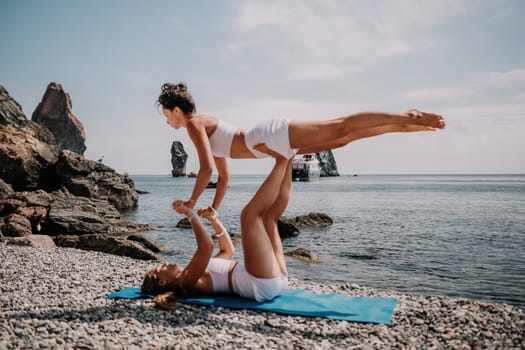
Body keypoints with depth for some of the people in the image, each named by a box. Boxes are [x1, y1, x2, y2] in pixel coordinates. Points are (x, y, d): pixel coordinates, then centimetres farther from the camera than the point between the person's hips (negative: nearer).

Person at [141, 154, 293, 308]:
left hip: (276, 280, 8)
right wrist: (189, 215, -7)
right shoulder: (185, 281, 0)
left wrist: (214, 220, 23)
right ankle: (282, 161, -7)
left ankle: (287, 162, 0)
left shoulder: (196, 275, 28)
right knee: (249, 214, -15)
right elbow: (206, 246, -19)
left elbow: (227, 250, 34)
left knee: (268, 216, 15)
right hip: (261, 284, -8)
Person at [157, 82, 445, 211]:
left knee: (339, 128, -12)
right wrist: (213, 209, 29)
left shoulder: (194, 123, -2)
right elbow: (224, 175, 30)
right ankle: (405, 122, 7)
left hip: (271, 136, -7)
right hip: (273, 143, 7)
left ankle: (408, 118, -12)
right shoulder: (205, 128, 26)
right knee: (342, 138, 4)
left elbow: (207, 169, -15)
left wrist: (190, 203, -2)